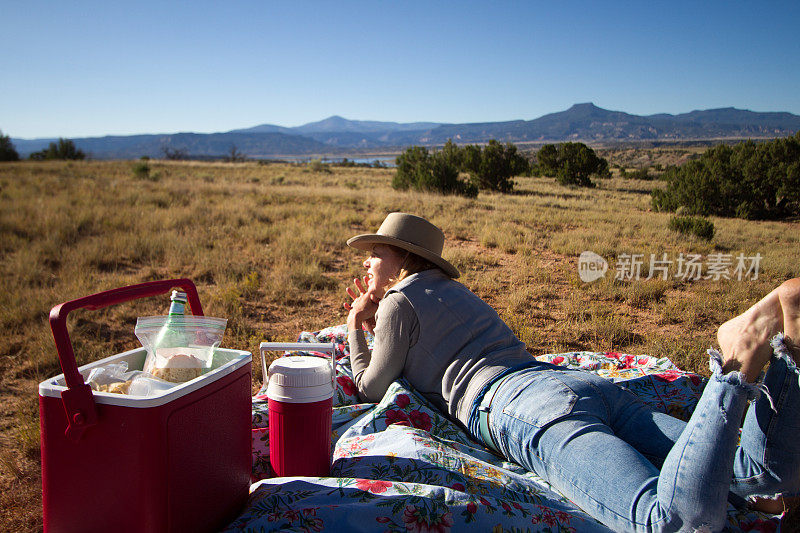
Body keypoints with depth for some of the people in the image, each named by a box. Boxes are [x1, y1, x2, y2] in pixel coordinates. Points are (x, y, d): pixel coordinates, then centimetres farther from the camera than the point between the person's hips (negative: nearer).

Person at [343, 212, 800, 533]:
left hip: (533, 408, -8)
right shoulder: (451, 290, 36)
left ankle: (737, 366, -32)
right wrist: (376, 320, 48)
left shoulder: (400, 301, 12)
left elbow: (373, 387, 19)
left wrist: (355, 331, 33)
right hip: (583, 383, 8)